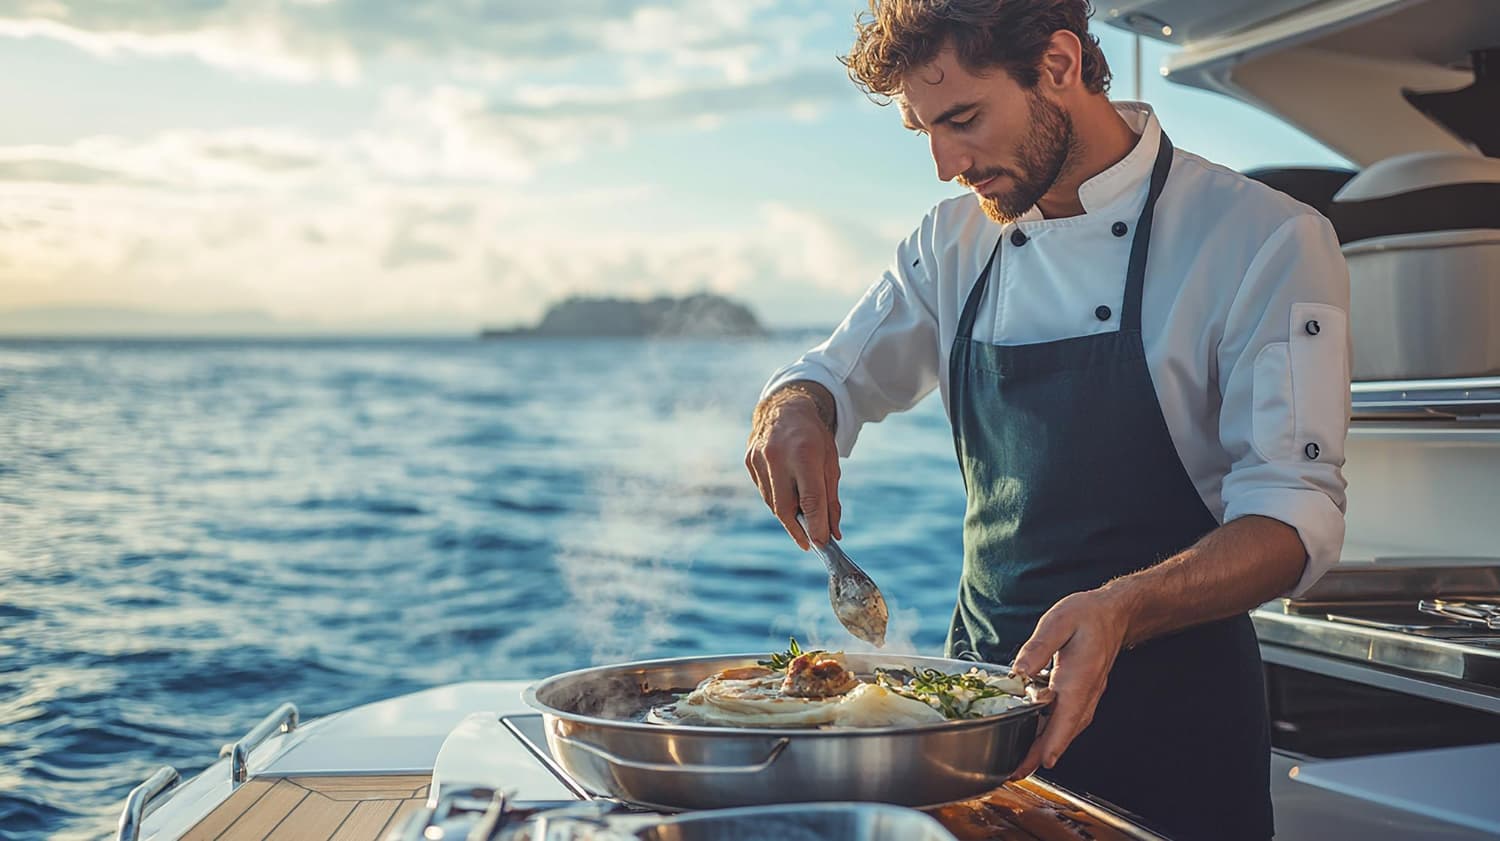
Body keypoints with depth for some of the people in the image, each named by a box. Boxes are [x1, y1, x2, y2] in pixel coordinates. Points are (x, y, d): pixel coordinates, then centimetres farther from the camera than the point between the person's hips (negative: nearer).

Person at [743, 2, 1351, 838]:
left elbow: (1295, 514, -18)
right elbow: (833, 379, 11)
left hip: (1172, 711, -5)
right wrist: (794, 413, -14)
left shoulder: (1268, 241, -14)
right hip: (984, 679, 5)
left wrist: (1118, 610, -36)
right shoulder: (960, 238, 4)